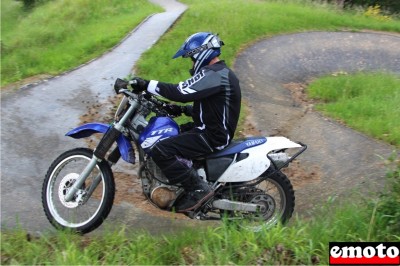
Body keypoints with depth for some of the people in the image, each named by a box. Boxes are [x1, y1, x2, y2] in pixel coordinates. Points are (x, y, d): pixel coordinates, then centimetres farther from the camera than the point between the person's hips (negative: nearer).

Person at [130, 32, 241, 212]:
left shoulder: (213, 74, -19)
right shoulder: (220, 72, 15)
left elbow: (180, 92, -28)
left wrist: (147, 85, -21)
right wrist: (182, 110, 12)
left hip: (212, 136, -11)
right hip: (214, 130, 11)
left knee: (160, 151, -19)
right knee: (169, 136, 23)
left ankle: (198, 189, -12)